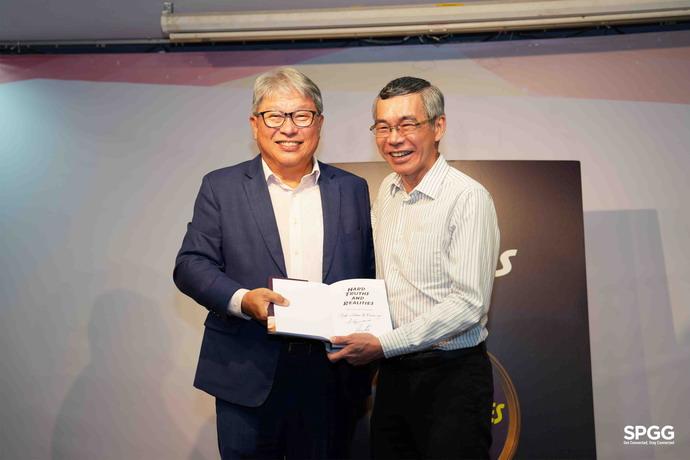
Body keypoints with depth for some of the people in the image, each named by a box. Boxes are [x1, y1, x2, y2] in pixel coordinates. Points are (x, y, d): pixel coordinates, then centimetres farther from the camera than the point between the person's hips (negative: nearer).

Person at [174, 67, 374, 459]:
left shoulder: (352, 190, 8)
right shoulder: (221, 187, 3)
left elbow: (368, 276, 10)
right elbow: (191, 265, -2)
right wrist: (241, 299, -20)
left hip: (331, 375, 2)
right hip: (249, 375, -1)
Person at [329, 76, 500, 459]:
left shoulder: (467, 197, -15)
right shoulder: (386, 191, 8)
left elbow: (468, 304, -20)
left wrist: (383, 345, -20)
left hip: (452, 375, -6)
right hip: (393, 372, 7)